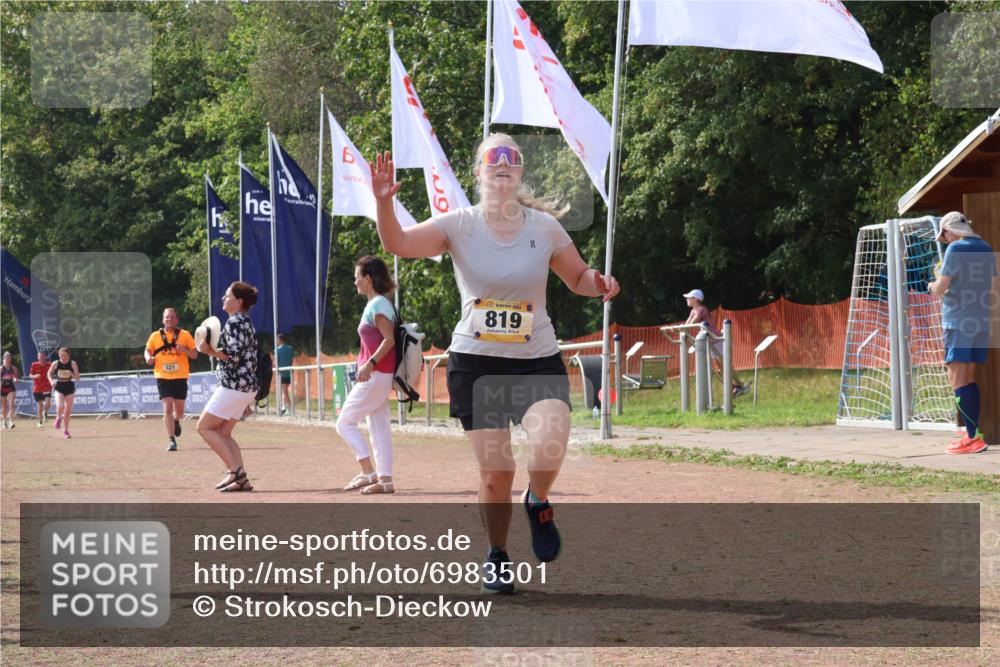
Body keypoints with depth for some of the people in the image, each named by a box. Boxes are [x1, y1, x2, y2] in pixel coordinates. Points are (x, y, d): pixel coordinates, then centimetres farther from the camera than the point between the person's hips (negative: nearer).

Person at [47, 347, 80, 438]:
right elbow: (49, 373, 13)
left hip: (69, 387, 1)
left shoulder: (73, 364, -6)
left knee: (68, 411, 5)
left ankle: (65, 430, 21)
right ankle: (59, 417, 14)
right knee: (60, 407, -22)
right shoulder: (55, 364, -5)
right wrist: (51, 381, -6)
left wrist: (71, 374, -26)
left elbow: (77, 378, -6)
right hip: (59, 387, -1)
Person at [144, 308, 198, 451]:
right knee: (167, 408, -13)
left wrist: (185, 350, -18)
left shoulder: (185, 335, 1)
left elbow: (195, 355, 3)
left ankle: (176, 421, 46)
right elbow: (147, 350, 16)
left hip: (180, 377, 1)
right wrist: (149, 358, -7)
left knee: (179, 411, 10)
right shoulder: (155, 336, 3)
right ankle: (171, 440, -11)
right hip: (163, 377, -1)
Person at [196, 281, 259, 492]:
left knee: (204, 427, -3)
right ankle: (241, 479, 5)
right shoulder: (245, 321, 18)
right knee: (223, 433, 13)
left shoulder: (234, 321, -13)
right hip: (247, 386, 10)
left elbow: (234, 355, -21)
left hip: (233, 386, -10)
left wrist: (210, 350, -13)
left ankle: (235, 470, -9)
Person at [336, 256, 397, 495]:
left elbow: (389, 339, -20)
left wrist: (370, 363, -28)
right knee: (379, 428, 9)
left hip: (375, 375, -10)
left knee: (345, 422, -6)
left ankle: (368, 472, -9)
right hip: (380, 376, 10)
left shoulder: (378, 304, -12)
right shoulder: (375, 303, 17)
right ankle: (385, 479, 8)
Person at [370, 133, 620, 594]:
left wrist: (598, 282, -9)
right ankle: (497, 557, 24)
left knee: (548, 450, -24)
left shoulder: (545, 226, 0)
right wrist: (384, 202, -33)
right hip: (476, 363, 0)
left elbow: (577, 277, 13)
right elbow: (398, 243, -15)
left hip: (538, 361, 0)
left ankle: (537, 504, 11)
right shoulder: (459, 225, -4)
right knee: (495, 472, -2)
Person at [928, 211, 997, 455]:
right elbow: (992, 292, 20)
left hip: (958, 322, -8)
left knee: (957, 378, -9)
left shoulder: (956, 249, -9)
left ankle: (973, 438, -17)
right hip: (981, 323, 8)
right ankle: (973, 432, 18)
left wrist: (932, 286, 9)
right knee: (969, 377, 16)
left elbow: (940, 290, -12)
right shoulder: (986, 250, 13)